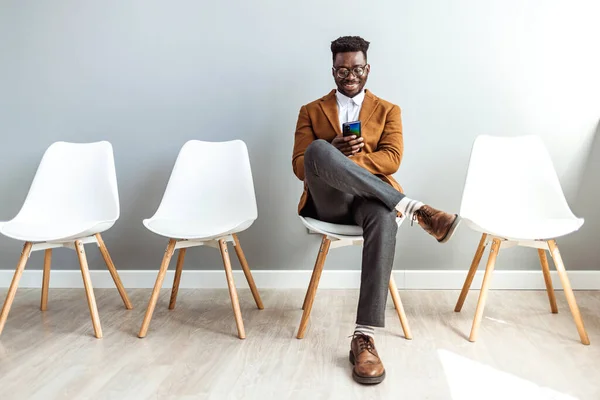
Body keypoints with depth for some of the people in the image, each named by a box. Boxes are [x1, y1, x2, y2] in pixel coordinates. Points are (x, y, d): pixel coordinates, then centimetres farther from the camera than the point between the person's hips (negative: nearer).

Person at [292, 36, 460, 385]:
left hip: (370, 197, 0)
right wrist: (332, 153, -15)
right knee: (318, 151, -34)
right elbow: (300, 166, 6)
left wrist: (343, 160, -15)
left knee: (385, 219, -39)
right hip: (328, 200, 0)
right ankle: (414, 209, -33)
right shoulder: (311, 111, 17)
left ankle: (364, 338, -36)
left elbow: (392, 159, 0)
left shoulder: (388, 111, 17)